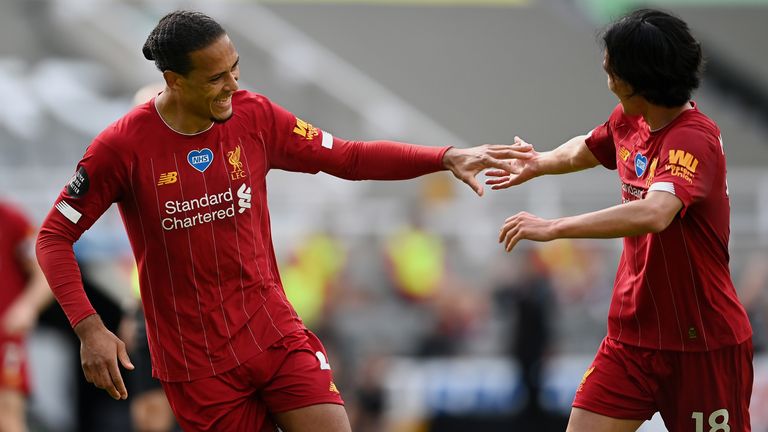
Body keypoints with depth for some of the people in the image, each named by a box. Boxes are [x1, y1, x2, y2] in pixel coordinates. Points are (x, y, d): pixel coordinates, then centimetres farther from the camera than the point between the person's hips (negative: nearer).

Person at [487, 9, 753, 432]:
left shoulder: (693, 140, -22)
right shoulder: (628, 119, 4)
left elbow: (653, 214, -41)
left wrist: (553, 228, -39)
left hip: (701, 343, -7)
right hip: (633, 333, 7)